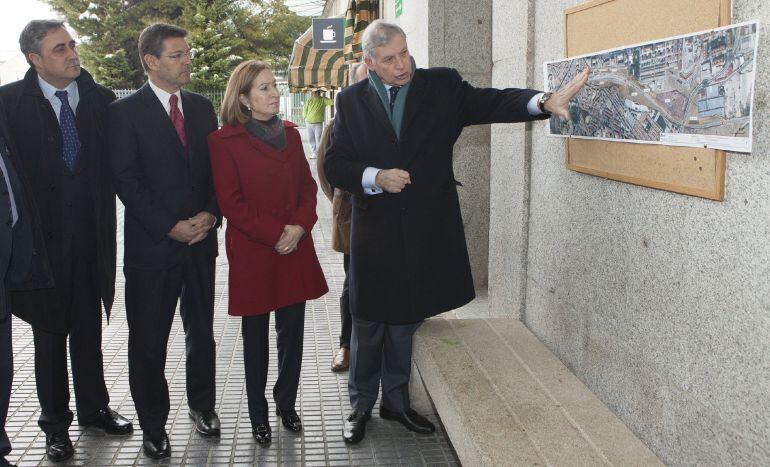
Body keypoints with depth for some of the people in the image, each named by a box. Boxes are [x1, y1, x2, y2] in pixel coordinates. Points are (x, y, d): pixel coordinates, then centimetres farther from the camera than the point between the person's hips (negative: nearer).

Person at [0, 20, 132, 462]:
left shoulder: (102, 100, 0)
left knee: (89, 327, 15)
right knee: (50, 330, 11)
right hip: (42, 234, -2)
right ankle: (56, 422, 27)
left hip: (92, 232, 2)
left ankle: (94, 407, 33)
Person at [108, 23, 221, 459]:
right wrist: (171, 227, -15)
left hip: (200, 240, 4)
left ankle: (203, 405, 34)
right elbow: (127, 180, -10)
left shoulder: (202, 107, 10)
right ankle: (153, 424, 23)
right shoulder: (126, 111, -5)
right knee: (149, 341, 6)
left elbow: (217, 167, 10)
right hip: (152, 245, -4)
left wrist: (211, 215, -6)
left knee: (202, 331, 15)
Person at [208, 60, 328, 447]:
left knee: (292, 331, 9)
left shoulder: (289, 133, 10)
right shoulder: (224, 141, -6)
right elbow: (230, 202, -9)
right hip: (252, 254, -4)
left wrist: (300, 226, -8)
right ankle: (258, 414, 24)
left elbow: (307, 186, 10)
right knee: (255, 336, 8)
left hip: (295, 250, 4)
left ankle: (286, 403, 29)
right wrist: (274, 234, -14)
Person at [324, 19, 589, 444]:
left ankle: (396, 401, 33)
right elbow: (334, 165, 1)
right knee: (368, 325, 10)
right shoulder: (352, 100, 2)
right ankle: (360, 406, 29)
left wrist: (544, 101, -28)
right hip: (375, 231, 0)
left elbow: (489, 103, -11)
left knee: (405, 322, 14)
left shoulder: (441, 86, 2)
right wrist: (376, 178, -16)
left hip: (426, 232, 1)